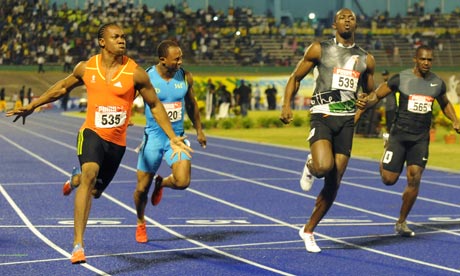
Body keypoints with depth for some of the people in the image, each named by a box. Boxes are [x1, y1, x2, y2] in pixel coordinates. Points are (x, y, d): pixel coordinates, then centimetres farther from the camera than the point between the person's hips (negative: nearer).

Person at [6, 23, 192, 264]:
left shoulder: (135, 73, -8)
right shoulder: (86, 68, -2)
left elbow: (155, 106, 3)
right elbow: (62, 88, 17)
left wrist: (173, 139, 1)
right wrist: (31, 106, 21)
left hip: (117, 140, 2)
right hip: (92, 132, -1)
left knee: (95, 191, 14)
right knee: (90, 174, -29)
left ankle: (75, 179, 55)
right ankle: (78, 244, -31)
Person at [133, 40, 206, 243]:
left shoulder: (185, 77, -2)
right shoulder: (146, 78, -13)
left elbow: (191, 104, 15)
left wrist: (199, 130, 20)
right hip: (153, 136, -2)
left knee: (182, 182, -17)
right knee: (142, 188, 4)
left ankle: (161, 183, 20)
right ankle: (141, 223, 33)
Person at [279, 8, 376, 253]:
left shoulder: (365, 59, 12)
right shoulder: (319, 49, 3)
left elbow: (370, 92, 24)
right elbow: (295, 77, 7)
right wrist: (286, 105, -8)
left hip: (347, 121, 4)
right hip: (322, 117, -4)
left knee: (333, 184, 2)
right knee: (324, 166, -30)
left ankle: (308, 230, 19)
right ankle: (310, 166, 9)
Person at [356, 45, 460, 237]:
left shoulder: (438, 83, 4)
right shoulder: (400, 79, -7)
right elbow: (377, 95, -3)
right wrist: (365, 103, -25)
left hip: (421, 139, 2)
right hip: (399, 135, -2)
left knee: (414, 180, -7)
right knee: (389, 180, -4)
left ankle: (401, 223, 9)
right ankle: (384, 162, 35)